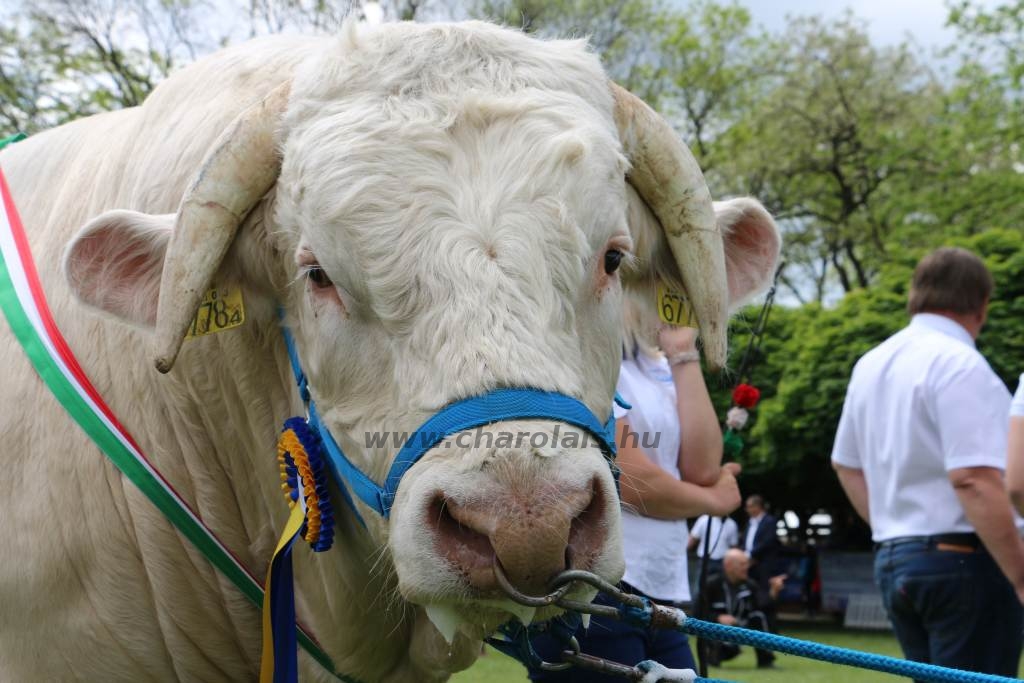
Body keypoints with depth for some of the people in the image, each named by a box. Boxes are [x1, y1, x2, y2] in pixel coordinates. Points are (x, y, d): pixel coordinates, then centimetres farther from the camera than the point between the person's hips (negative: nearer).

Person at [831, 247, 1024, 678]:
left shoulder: (872, 364, 12)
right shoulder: (960, 365, -14)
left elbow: (847, 464, 20)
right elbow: (974, 481, -22)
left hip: (892, 559, 8)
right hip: (962, 559, -8)